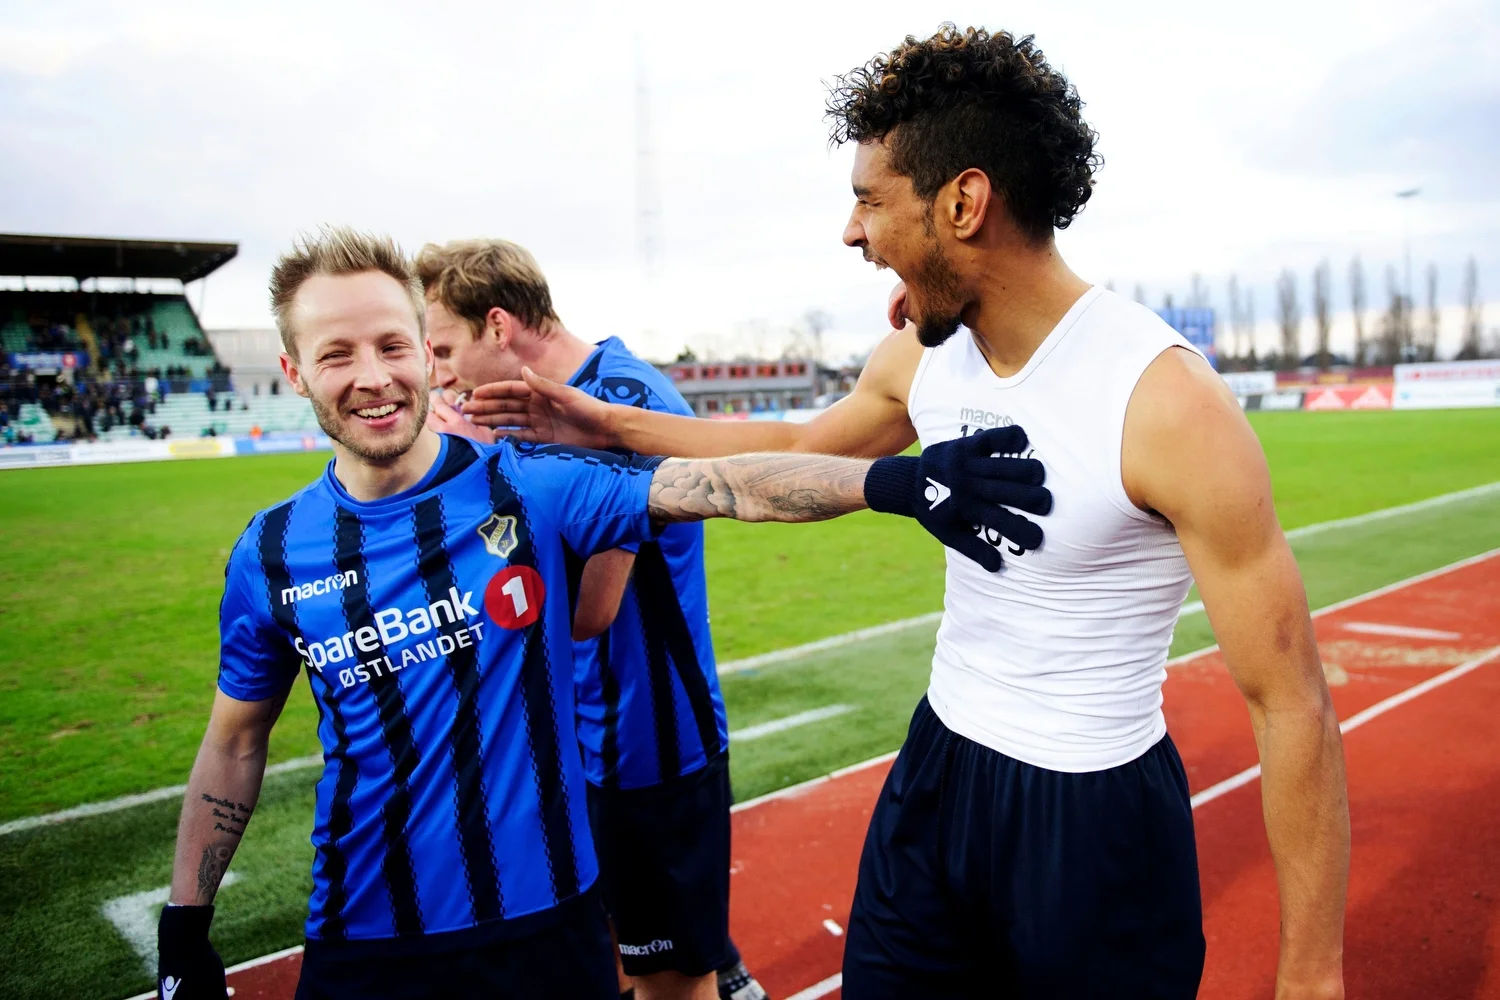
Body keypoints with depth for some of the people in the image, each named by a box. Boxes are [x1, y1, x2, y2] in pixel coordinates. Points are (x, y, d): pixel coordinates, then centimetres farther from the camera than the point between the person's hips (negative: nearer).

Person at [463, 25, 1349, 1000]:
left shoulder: (1170, 402, -24)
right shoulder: (922, 356, -4)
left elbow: (1293, 706, -20)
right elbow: (802, 451, 17)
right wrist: (609, 422, 17)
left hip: (1094, 820, -5)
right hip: (936, 773, 6)